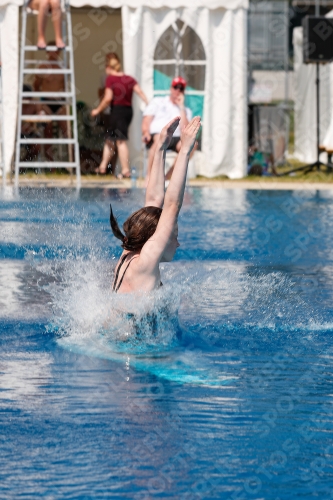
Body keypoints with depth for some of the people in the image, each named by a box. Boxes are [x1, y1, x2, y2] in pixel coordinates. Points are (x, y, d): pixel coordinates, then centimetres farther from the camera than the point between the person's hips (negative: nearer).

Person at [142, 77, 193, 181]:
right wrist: (146, 132, -14)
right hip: (155, 135, -2)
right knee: (160, 138, -40)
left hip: (175, 139, 3)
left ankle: (169, 176, -22)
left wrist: (181, 107, 6)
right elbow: (146, 121, 9)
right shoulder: (157, 102, 22)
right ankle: (149, 176, -37)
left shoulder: (186, 111, 22)